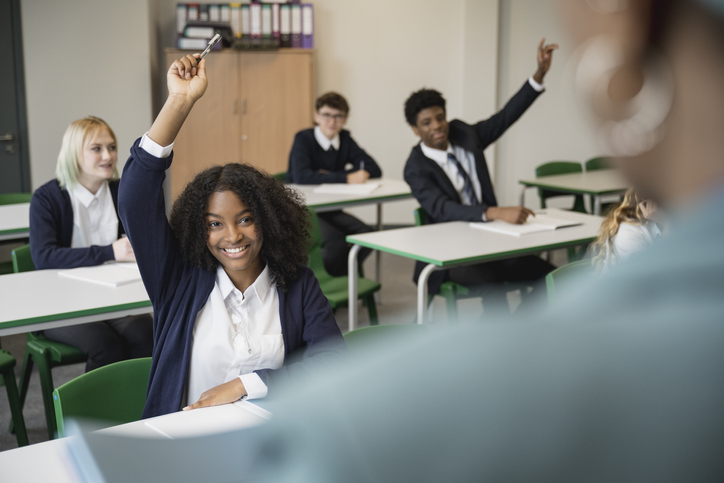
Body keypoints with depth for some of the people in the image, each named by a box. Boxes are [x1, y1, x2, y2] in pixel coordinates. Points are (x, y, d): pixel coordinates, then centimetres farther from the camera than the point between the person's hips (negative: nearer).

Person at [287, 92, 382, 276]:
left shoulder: (345, 139, 6)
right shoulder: (303, 139, -11)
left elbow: (374, 170, -3)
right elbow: (302, 177, -28)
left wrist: (330, 176, -15)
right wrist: (345, 178, -29)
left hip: (330, 210, 6)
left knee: (366, 235, -19)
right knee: (336, 242, -30)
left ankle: (340, 276, 1)